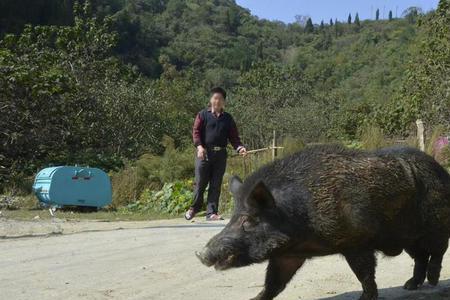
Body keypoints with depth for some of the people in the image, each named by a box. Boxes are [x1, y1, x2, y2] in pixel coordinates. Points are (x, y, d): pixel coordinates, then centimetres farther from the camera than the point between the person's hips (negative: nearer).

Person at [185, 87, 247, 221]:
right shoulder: (203, 115, 5)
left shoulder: (228, 118, 14)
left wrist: (239, 147, -8)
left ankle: (212, 212, 9)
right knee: (200, 182, 2)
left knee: (216, 185, 4)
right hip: (204, 153, -3)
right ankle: (194, 207, 21)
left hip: (220, 155, 3)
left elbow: (234, 136, 11)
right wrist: (199, 146, -18)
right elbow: (196, 131, -2)